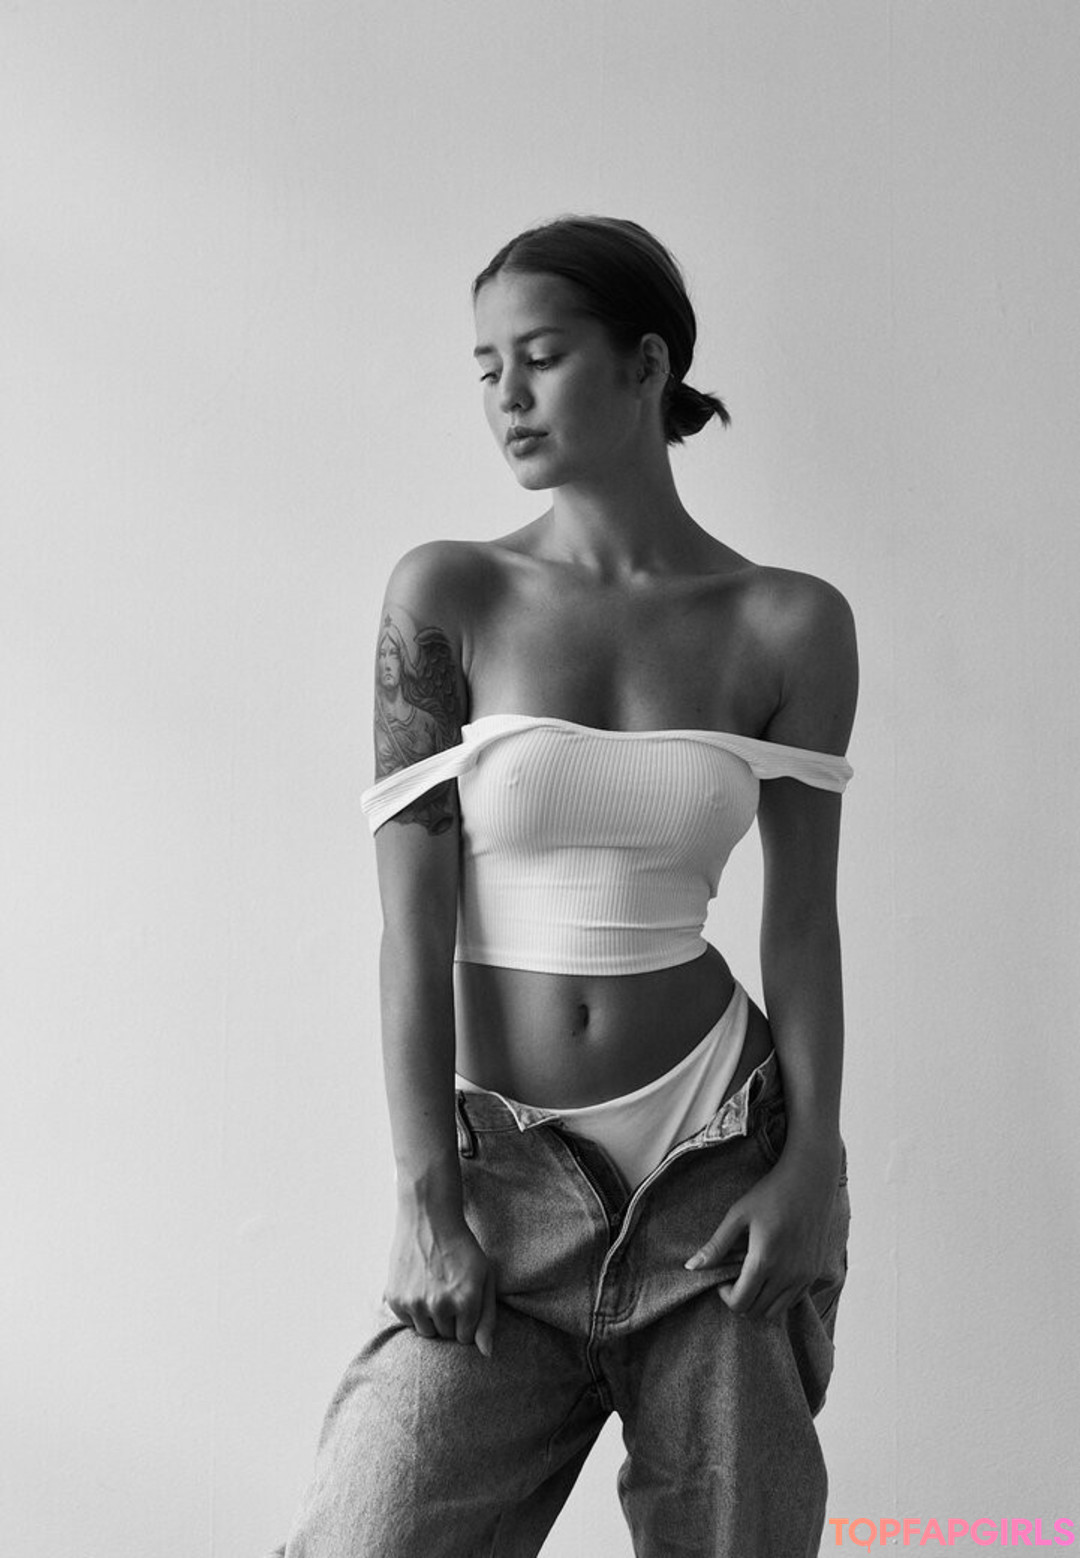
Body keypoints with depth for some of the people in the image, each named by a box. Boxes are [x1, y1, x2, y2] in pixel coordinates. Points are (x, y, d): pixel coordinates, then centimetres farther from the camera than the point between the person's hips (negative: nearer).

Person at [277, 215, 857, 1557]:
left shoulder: (790, 624, -1)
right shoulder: (445, 596, -4)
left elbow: (803, 916, 2)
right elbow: (413, 921, -6)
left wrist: (811, 1162, -5)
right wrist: (427, 1201, -9)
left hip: (715, 1150, 1)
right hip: (505, 1163, 0)